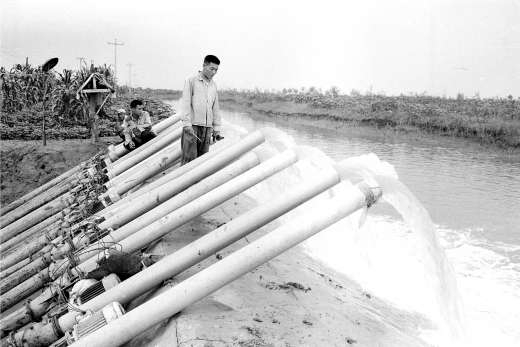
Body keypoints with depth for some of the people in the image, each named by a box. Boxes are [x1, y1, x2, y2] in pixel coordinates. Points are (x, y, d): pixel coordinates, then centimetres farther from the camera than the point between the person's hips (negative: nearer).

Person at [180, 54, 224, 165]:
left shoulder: (213, 85, 15)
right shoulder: (191, 81, 0)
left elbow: (215, 108, 18)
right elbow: (185, 103, -6)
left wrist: (217, 128, 14)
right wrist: (187, 124, -15)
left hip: (207, 127, 5)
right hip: (192, 126, -5)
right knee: (189, 158, -9)